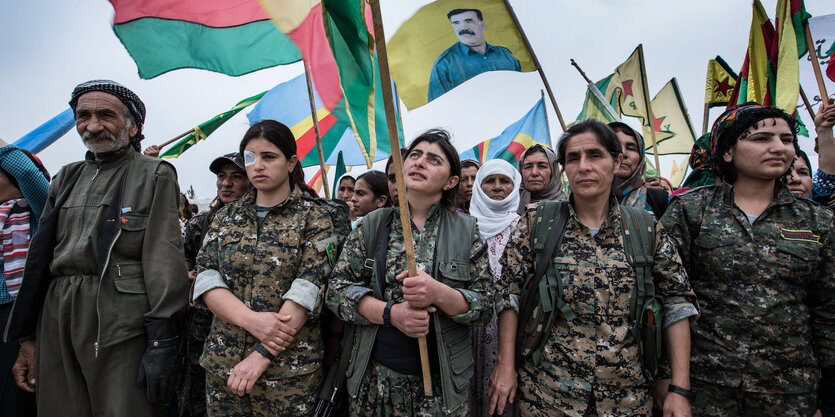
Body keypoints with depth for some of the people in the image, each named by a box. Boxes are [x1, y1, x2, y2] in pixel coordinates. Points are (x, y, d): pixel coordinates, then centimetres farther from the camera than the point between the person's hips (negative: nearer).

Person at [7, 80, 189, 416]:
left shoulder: (155, 176, -1)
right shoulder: (67, 179, 16)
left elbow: (164, 258, -9)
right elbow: (41, 260, 17)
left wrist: (161, 339, -15)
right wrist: (28, 339, 13)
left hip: (124, 324, -5)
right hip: (57, 324, 5)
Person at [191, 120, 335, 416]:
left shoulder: (314, 219, -5)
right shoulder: (225, 216, 8)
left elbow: (308, 288, -13)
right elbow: (206, 278, -1)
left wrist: (263, 354, -19)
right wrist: (250, 319, -17)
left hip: (289, 367, -3)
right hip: (222, 361, 4)